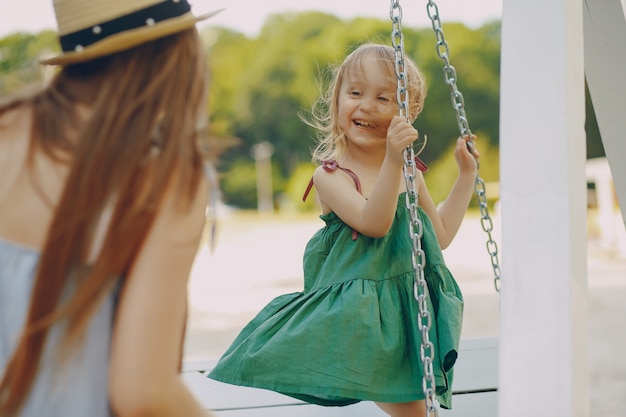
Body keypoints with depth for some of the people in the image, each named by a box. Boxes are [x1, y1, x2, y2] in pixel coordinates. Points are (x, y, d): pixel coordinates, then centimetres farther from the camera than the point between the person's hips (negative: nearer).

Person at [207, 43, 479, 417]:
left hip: (409, 310, 6)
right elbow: (373, 222, -25)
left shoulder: (410, 173, 10)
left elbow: (441, 234, 20)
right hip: (357, 312, -6)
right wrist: (392, 160, -35)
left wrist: (467, 174, 18)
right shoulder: (331, 175, -9)